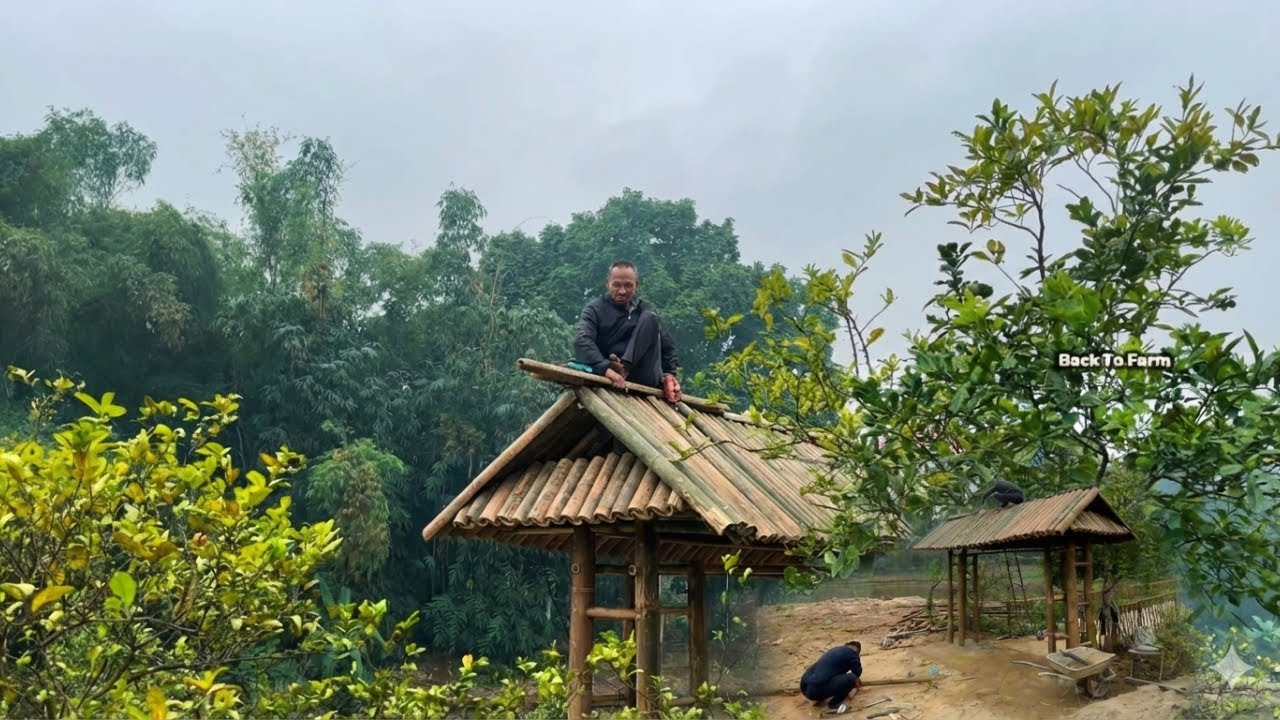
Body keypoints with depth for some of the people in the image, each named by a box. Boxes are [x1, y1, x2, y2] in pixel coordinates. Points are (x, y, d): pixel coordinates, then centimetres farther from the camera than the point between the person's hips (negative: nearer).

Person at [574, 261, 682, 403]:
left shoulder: (646, 311, 15)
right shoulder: (595, 309, 2)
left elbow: (667, 345, 15)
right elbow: (582, 341, -17)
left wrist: (669, 374, -4)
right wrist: (607, 370, -34)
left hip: (644, 377, 4)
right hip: (607, 378, -4)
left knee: (650, 318, -12)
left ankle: (623, 368, -26)